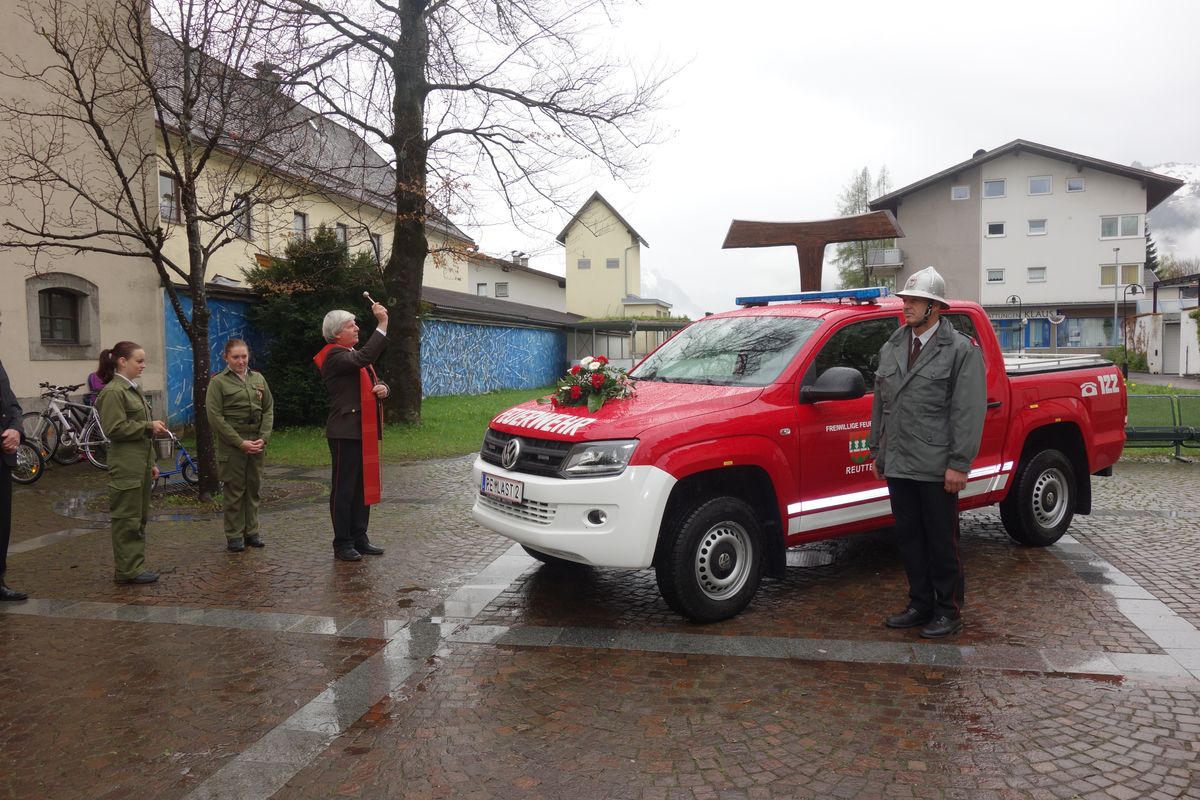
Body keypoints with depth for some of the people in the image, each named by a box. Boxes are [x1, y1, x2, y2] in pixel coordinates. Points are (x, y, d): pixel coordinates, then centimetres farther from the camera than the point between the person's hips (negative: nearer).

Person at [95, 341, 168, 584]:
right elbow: (115, 429, -20)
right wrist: (149, 426, -14)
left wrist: (151, 462, 19)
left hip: (141, 463, 9)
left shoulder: (133, 389, 16)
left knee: (140, 517, 13)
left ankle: (135, 565, 21)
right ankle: (128, 570, 6)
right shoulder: (113, 391, -12)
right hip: (126, 466, -9)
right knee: (127, 519, -1)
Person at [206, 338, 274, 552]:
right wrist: (240, 442, -13)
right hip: (231, 444, -4)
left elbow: (269, 410, 11)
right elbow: (215, 417, -8)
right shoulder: (218, 382, -2)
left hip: (256, 442, 4)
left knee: (254, 487, 8)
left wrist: (263, 438, -3)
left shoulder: (258, 379, 11)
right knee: (234, 490, 0)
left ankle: (251, 531, 18)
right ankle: (234, 535, 10)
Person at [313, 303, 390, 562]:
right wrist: (382, 324, -27)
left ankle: (359, 538, 21)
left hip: (365, 431, 9)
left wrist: (382, 387, 0)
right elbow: (364, 358, -29)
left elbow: (373, 381, 25)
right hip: (345, 431, -9)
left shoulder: (354, 354, 20)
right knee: (344, 489, -2)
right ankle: (342, 544, 6)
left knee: (364, 486, 12)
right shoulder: (334, 356, -11)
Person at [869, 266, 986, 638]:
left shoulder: (962, 351, -6)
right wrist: (877, 450, 15)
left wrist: (959, 464, -16)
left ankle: (949, 611, 20)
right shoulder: (891, 349, 12)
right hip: (897, 465, 6)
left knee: (941, 542, 5)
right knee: (909, 538, 14)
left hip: (936, 468, -6)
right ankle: (921, 605, 28)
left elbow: (969, 412, -11)